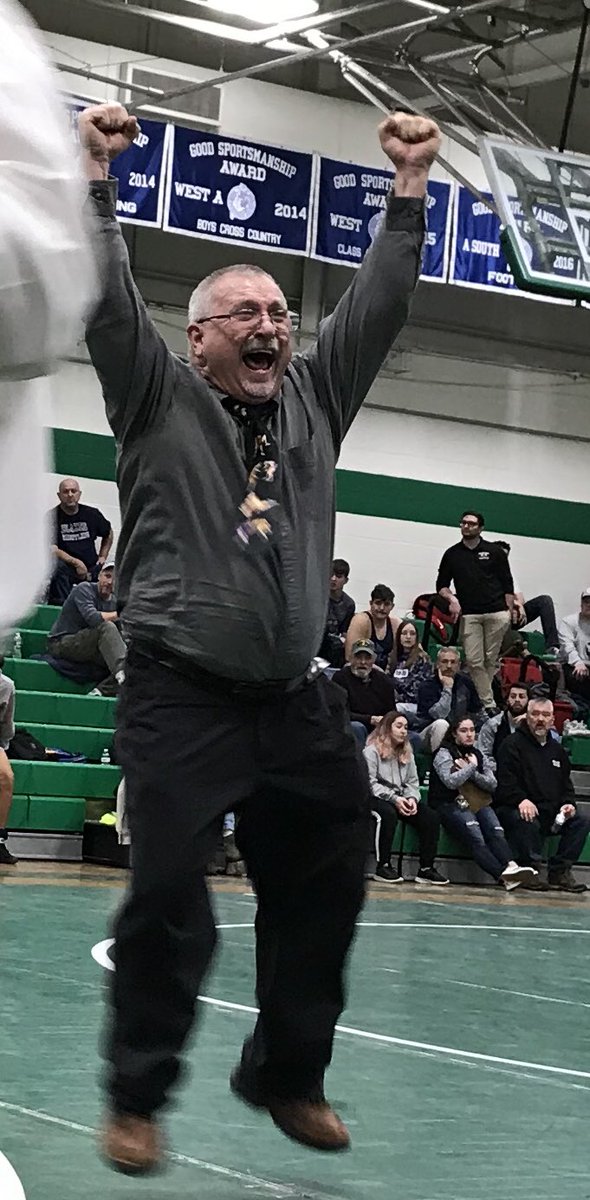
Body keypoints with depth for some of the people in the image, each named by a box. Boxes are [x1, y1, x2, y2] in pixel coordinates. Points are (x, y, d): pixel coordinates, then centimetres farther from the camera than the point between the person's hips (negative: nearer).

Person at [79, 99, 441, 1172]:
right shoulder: (159, 400, 4)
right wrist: (96, 177, -10)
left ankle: (286, 1073, 24)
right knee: (169, 900, -10)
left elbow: (378, 303, 14)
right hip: (182, 697, -5)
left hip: (297, 702, 5)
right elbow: (109, 302, -6)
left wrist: (410, 184, 11)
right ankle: (137, 1096, 3)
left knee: (322, 892, 8)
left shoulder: (313, 401, 16)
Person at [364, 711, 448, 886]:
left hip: (400, 799, 7)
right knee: (388, 813, -40)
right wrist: (394, 799, -20)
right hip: (377, 799, -7)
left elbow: (412, 782, 13)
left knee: (431, 817, -14)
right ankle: (382, 867, -30)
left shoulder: (407, 753, 19)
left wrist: (412, 798, -10)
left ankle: (426, 868, -11)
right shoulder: (372, 750, -3)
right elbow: (370, 783, -12)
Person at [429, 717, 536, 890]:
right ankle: (503, 875, -52)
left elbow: (492, 784, 12)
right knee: (475, 837, -33)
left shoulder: (477, 755, 23)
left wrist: (472, 772, -2)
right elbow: (451, 781, -11)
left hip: (477, 803, 5)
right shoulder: (444, 753, 6)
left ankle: (510, 866, -53)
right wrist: (471, 767, -2)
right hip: (449, 805, -5)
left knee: (496, 831, -29)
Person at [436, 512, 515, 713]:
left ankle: (489, 700, 5)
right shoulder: (452, 554, 12)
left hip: (496, 613, -1)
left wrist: (510, 612, 1)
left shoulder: (494, 551, 8)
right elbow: (441, 585, 15)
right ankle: (488, 703, -6)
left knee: (491, 660, -2)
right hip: (469, 615, 1)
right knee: (474, 661, -8)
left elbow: (507, 585, 9)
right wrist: (452, 599, -5)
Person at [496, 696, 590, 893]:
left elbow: (566, 784, 25)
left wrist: (568, 803, 3)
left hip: (551, 811, 7)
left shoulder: (557, 750, 21)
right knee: (527, 823, -38)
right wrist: (521, 800, -28)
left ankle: (560, 872, -12)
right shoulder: (512, 744, 0)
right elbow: (505, 781, -11)